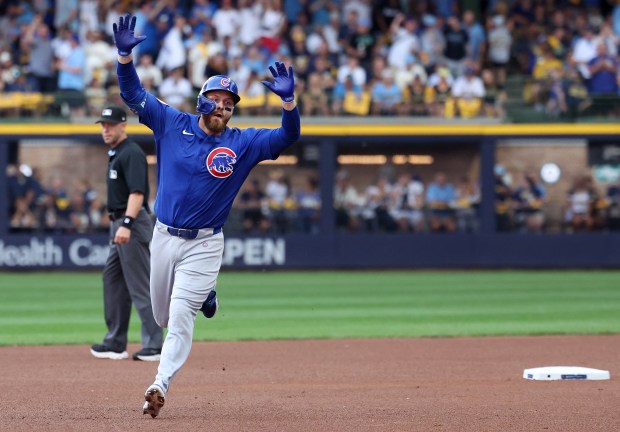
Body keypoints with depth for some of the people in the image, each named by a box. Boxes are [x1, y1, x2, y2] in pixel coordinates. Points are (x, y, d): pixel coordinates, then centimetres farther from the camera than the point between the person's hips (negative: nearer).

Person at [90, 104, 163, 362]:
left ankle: (154, 346, -10)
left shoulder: (132, 153, -13)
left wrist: (126, 224, -34)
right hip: (119, 224, 11)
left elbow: (137, 192, -24)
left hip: (132, 223, -11)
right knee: (112, 279, 12)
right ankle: (116, 343, 17)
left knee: (141, 286, -10)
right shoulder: (115, 154, 18)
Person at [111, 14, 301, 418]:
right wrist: (125, 55, -18)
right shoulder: (172, 124, 0)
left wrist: (288, 100, -31)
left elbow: (288, 136, -12)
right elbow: (133, 93, -1)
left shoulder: (243, 143, -3)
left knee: (180, 317, -13)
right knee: (163, 315, 16)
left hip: (205, 244, -3)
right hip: (165, 236, 3)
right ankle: (203, 296, 47)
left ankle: (161, 385, -11)